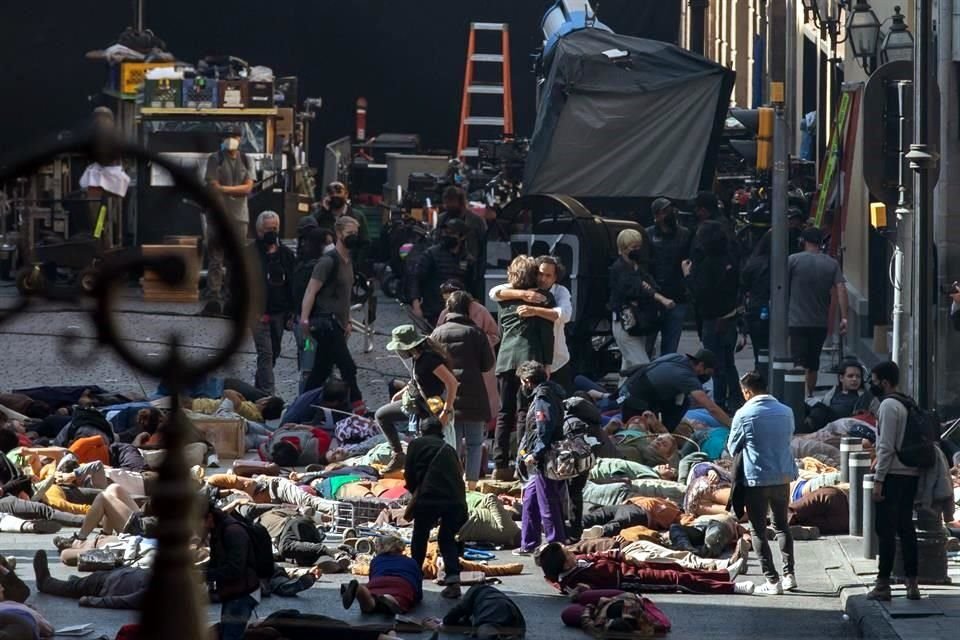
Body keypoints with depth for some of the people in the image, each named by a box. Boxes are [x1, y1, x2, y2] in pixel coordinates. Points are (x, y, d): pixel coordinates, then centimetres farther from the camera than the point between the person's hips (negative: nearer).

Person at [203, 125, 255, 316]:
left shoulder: (246, 161, 12)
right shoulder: (214, 159, 4)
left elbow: (248, 187, 1)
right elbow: (214, 187, -5)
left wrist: (225, 189, -10)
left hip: (239, 215, 3)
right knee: (215, 258, -10)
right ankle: (213, 298, -17)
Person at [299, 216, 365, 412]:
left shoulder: (348, 262, 18)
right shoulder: (329, 261, -11)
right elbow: (311, 291, -18)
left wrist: (347, 322, 24)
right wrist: (305, 319, -27)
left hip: (336, 324, 9)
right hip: (325, 322, -9)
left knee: (321, 371, 11)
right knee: (348, 367, -11)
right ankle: (357, 408, -9)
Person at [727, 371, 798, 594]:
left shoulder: (744, 415, -12)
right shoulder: (786, 412, 1)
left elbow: (733, 448, -1)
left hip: (756, 479, -5)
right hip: (783, 477, 5)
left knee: (758, 530, 5)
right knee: (782, 526, 20)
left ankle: (772, 581, 0)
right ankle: (789, 574, 16)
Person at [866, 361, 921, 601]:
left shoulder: (888, 406, -13)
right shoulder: (908, 404, 13)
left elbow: (886, 446, -18)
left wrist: (878, 479, -16)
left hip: (893, 475, -8)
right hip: (911, 474, 8)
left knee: (886, 530, -4)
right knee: (906, 528, 11)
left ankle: (883, 584, -3)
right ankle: (912, 583, 11)